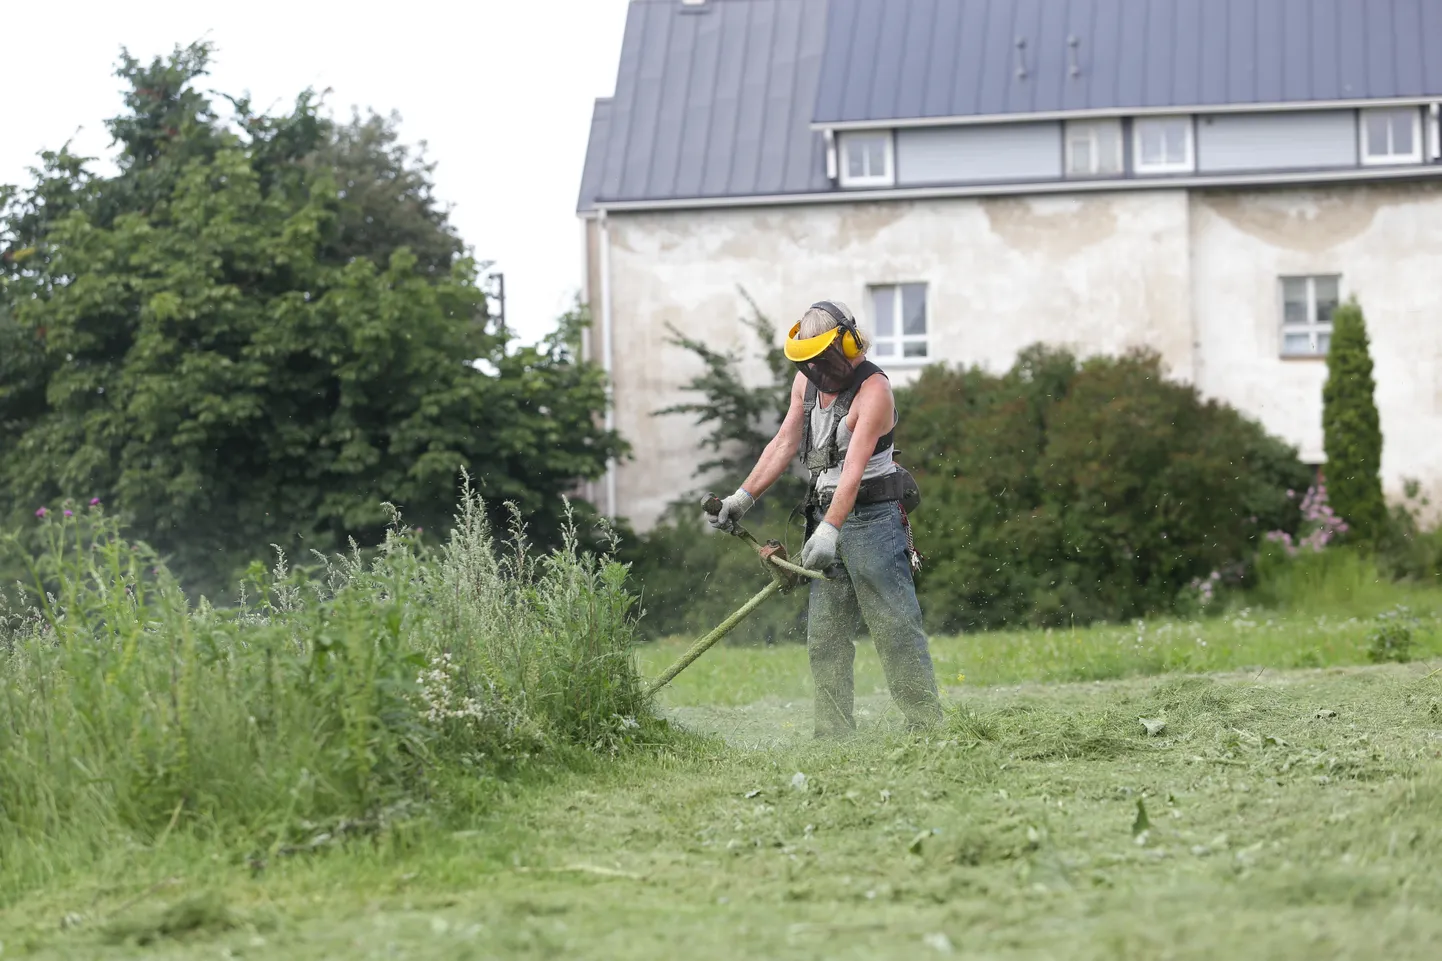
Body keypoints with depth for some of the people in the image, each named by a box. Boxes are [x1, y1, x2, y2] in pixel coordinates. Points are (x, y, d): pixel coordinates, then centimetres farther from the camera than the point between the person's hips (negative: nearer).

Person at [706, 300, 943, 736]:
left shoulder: (873, 390, -17)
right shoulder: (806, 381, 8)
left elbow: (854, 466, -26)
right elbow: (784, 443, 13)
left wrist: (829, 530, -33)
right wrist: (743, 497, 6)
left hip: (871, 517, -8)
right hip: (826, 518, 8)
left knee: (895, 628, -8)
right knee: (824, 637, 4)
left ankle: (927, 727, -6)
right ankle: (834, 735, 4)